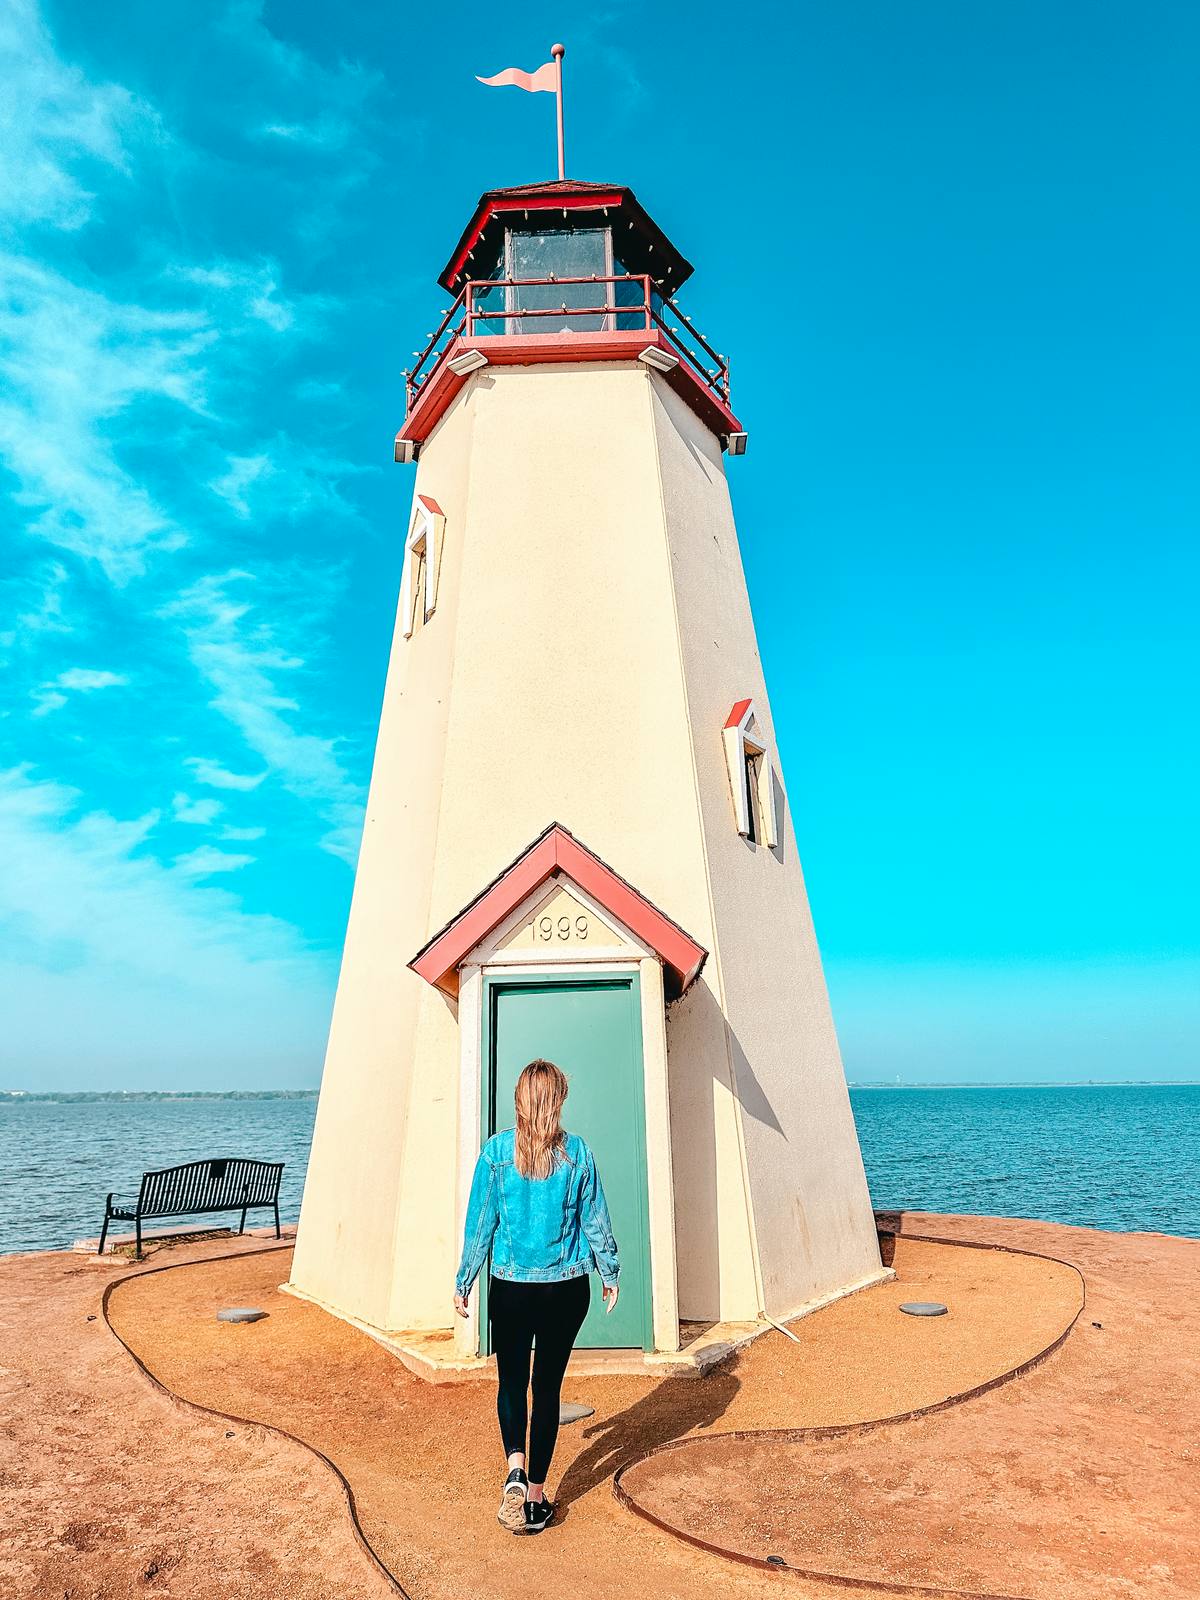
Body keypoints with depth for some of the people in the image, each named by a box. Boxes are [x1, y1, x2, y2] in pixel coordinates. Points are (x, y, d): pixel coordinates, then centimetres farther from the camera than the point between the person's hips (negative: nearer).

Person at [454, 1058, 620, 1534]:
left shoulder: (496, 1150, -10)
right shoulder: (577, 1152, -8)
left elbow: (479, 1222, -5)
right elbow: (596, 1220, 0)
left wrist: (463, 1282, 7)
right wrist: (609, 1273, 14)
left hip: (510, 1287, 0)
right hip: (566, 1286, 1)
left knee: (511, 1381, 20)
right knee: (548, 1386, 14)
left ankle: (515, 1470, 1)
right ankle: (537, 1497, 23)